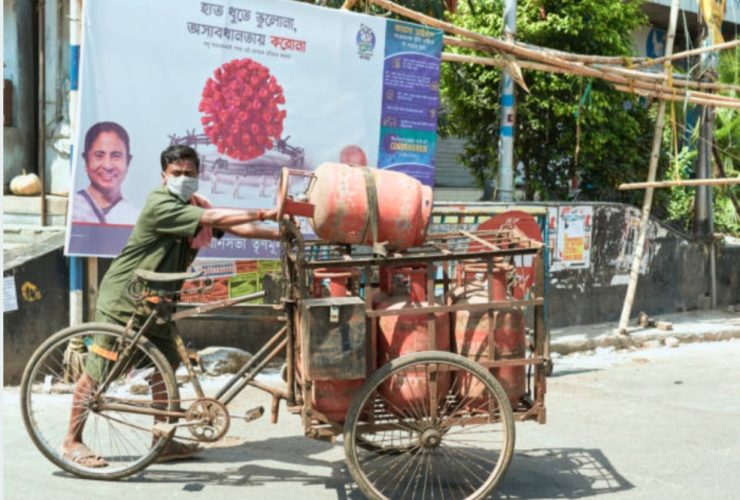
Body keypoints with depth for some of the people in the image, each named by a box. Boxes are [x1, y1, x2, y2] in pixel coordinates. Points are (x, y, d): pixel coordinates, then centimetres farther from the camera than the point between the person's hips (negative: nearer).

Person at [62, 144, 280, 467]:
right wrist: (264, 214, -34)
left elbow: (233, 228, -5)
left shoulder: (193, 208, 5)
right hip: (122, 299, -8)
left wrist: (277, 233, -16)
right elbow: (214, 218, -31)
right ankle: (72, 442, 15)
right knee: (97, 373, 1)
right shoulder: (160, 205, -22)